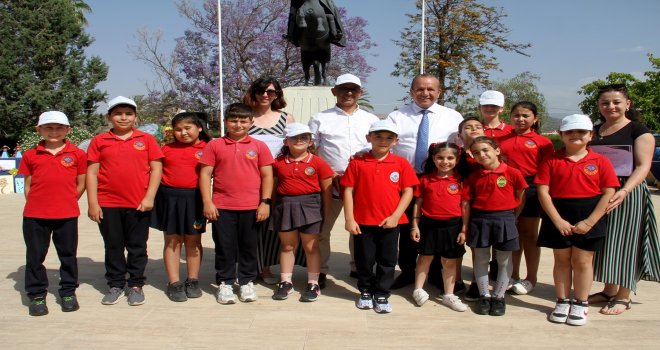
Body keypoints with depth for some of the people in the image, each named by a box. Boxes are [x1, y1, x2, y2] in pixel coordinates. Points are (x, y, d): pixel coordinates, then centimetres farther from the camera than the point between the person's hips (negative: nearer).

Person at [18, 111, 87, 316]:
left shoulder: (77, 154, 1)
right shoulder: (30, 155, 5)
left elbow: (80, 185, 6)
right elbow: (27, 186, 10)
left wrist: (66, 203, 5)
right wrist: (36, 205, 3)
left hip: (67, 215, -1)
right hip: (35, 215, 1)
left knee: (68, 254, 9)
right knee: (35, 255, 8)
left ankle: (68, 292, 23)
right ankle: (37, 295, 20)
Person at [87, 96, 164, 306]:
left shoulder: (146, 139, 3)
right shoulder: (99, 141, 5)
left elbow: (156, 168, 1)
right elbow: (92, 172, 4)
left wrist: (149, 197, -7)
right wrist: (92, 203, -2)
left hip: (138, 204, -1)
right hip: (107, 204, 1)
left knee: (137, 247, 8)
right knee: (113, 247, 11)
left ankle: (136, 285, 20)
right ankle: (115, 285, 24)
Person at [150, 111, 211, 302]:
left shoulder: (206, 148, -2)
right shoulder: (166, 148, 9)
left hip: (194, 198, -2)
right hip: (169, 197, 2)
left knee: (193, 241, 9)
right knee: (172, 241, 6)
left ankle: (193, 281, 21)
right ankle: (174, 283, 13)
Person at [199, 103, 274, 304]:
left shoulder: (259, 146, 4)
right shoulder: (214, 145, 4)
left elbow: (267, 175, 4)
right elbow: (205, 174, 2)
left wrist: (265, 202, -3)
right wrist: (207, 202, -5)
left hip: (251, 208, 1)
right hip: (222, 207, 0)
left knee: (249, 247, 10)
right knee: (224, 248, 7)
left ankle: (247, 282, 24)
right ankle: (224, 284, 20)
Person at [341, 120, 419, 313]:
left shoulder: (401, 163, -1)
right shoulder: (357, 163, -2)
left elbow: (408, 191, -1)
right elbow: (348, 191, -2)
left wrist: (395, 216, -11)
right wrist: (349, 219, -8)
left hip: (390, 222, 1)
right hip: (363, 222, 0)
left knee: (387, 261, 10)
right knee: (364, 260, 12)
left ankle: (381, 295, 26)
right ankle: (365, 291, 32)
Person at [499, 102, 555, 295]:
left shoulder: (542, 142, -2)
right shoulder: (502, 139, 7)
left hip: (530, 190, -3)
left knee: (529, 234, 6)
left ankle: (530, 278, 19)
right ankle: (513, 276, 25)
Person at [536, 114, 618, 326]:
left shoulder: (600, 162, -2)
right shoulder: (551, 161, -2)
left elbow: (608, 193, -5)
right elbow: (543, 191, -6)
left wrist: (589, 222, -12)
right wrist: (558, 220, -14)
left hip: (589, 217, 0)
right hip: (558, 217, 1)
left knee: (582, 261, 8)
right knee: (562, 260, 11)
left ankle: (581, 305, 23)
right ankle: (562, 302, 24)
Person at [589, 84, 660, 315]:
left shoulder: (639, 131, -4)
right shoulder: (594, 132, 13)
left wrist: (625, 190, -28)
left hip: (627, 194, -5)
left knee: (624, 243, -1)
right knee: (604, 242, 10)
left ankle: (623, 297, 9)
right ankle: (609, 291, 23)